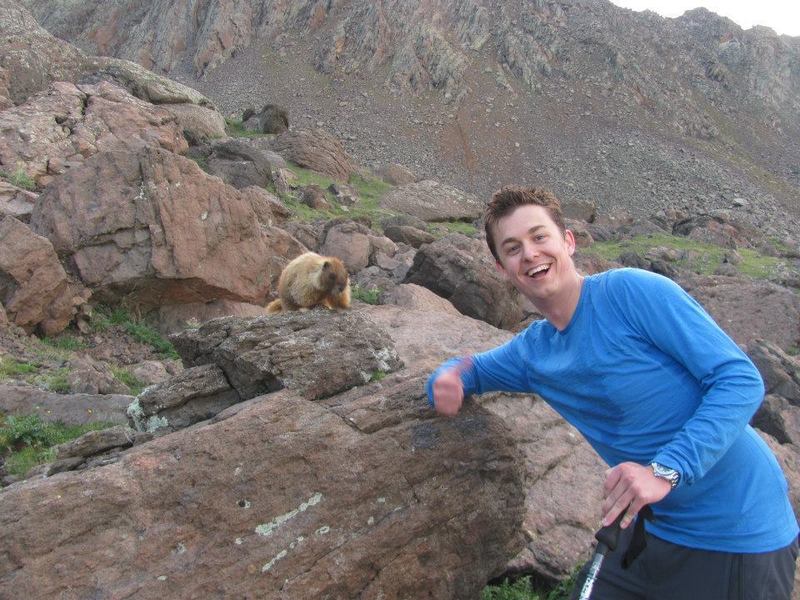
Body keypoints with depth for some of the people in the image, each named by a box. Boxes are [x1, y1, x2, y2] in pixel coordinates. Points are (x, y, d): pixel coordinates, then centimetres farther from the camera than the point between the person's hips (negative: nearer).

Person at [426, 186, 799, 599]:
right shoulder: (530, 352, 2)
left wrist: (666, 470, -30)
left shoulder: (631, 291, -18)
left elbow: (741, 380, -19)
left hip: (739, 534, -5)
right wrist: (444, 385, -7)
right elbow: (463, 370, 18)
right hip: (654, 530, 6)